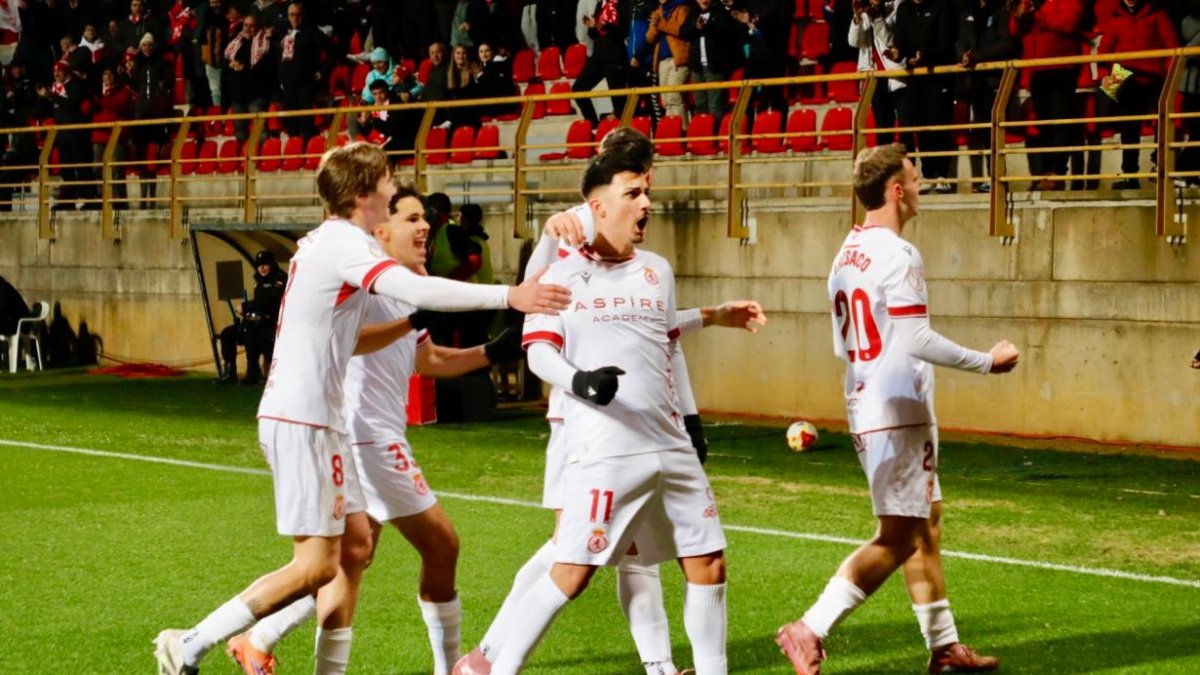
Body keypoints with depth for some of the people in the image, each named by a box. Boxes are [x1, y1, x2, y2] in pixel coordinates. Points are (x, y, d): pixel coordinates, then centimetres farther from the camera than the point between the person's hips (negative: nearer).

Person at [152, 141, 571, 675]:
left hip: (316, 421, 10)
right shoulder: (345, 242, -16)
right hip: (302, 424, -10)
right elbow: (416, 290, -31)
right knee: (318, 563, -8)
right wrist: (508, 296, -33)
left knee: (355, 540, 12)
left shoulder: (328, 241, 15)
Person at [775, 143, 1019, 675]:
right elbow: (916, 338, -22)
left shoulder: (846, 255, 12)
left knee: (925, 526, 16)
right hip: (899, 411, -10)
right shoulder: (896, 254, -15)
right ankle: (809, 632, -13)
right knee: (898, 538, -8)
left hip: (864, 407, 10)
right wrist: (986, 362, -13)